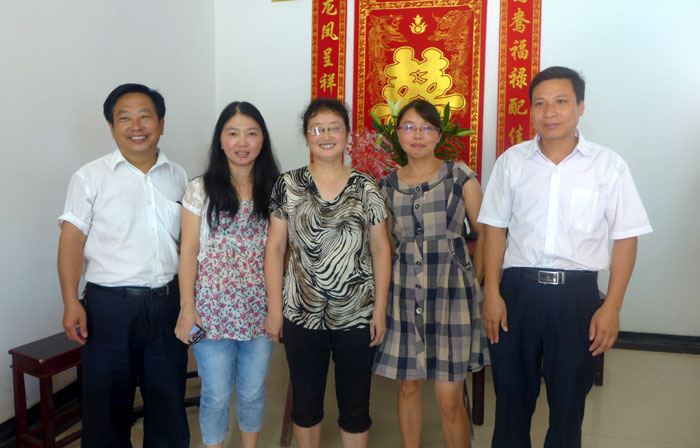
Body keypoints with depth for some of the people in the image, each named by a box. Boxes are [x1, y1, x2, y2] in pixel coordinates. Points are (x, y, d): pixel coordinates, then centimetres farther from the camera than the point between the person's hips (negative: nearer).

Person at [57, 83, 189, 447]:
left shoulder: (177, 176, 8)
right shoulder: (90, 178, -2)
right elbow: (72, 241, -5)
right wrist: (71, 303, -13)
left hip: (168, 303, 3)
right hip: (111, 305, -3)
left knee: (169, 398, 14)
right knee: (107, 402, 9)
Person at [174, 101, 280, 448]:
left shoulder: (274, 190, 3)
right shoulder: (201, 189, -3)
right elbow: (188, 251, -3)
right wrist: (187, 306, -7)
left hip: (260, 308, 2)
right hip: (214, 307, -2)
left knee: (253, 390, 16)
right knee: (216, 393, 9)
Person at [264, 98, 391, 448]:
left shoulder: (366, 188, 0)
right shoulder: (288, 186, 0)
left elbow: (380, 250, 1)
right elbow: (275, 248, 0)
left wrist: (380, 308, -3)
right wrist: (274, 308, -3)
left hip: (357, 315, 0)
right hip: (302, 315, 0)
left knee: (355, 404, 12)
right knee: (305, 401, 16)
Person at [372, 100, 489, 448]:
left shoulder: (460, 176, -1)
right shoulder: (388, 185, 7)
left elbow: (484, 233, 2)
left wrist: (474, 282, -2)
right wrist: (385, 289, 7)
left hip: (450, 290, -3)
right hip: (404, 292, 3)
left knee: (450, 398, 0)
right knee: (408, 386, 13)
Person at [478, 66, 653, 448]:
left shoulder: (608, 166, -3)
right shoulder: (511, 161, 2)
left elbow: (626, 239, -2)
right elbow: (495, 229, 4)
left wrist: (611, 308, -7)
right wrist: (492, 293, -1)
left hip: (578, 294, -1)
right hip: (518, 290, 1)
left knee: (568, 400, 15)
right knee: (511, 394, 15)